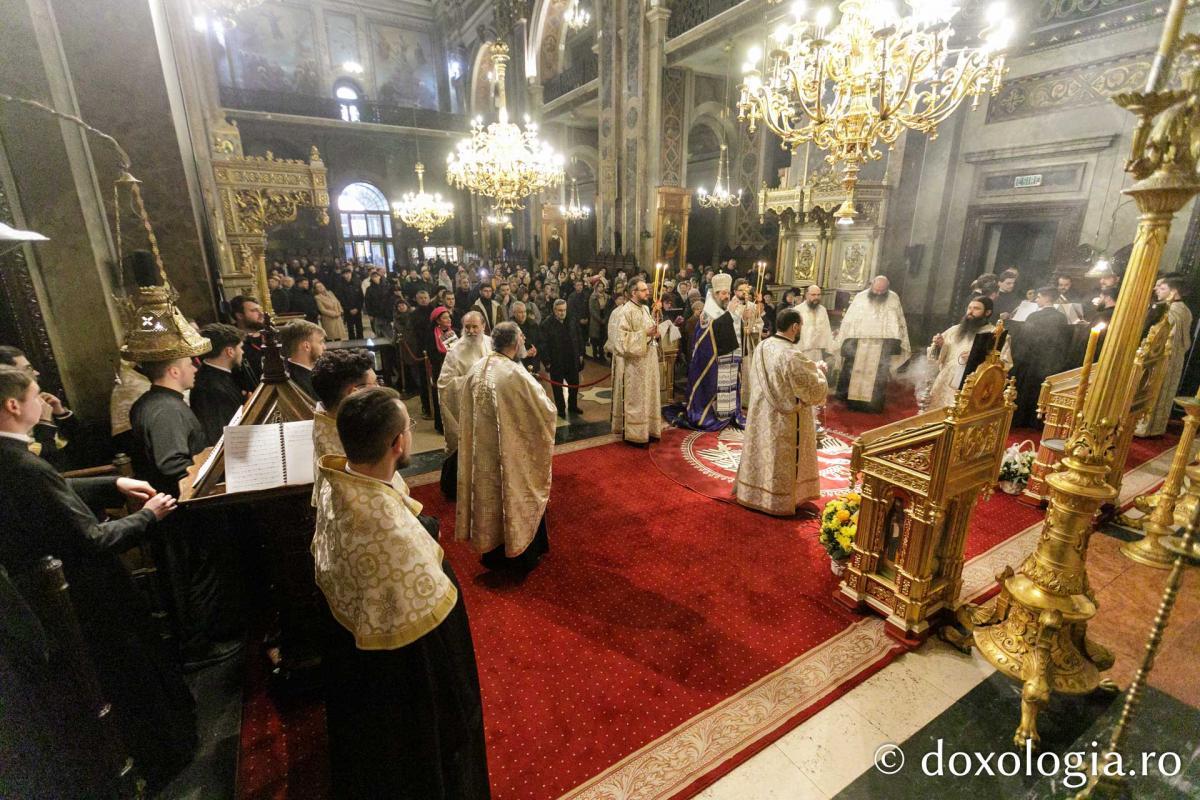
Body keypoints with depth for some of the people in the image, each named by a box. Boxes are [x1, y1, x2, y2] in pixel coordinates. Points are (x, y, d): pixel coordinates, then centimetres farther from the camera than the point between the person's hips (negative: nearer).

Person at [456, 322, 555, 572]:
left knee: (490, 495, 20)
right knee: (518, 497, 14)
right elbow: (546, 410, -15)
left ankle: (493, 554, 37)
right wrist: (544, 399, 6)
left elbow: (466, 412, 6)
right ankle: (524, 556, 32)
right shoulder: (516, 374, -24)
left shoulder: (476, 370, -6)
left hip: (483, 451, 6)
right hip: (513, 452, -5)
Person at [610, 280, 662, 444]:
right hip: (634, 363, -8)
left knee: (647, 396, 14)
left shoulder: (645, 308, 11)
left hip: (648, 360, 9)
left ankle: (647, 429, 25)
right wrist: (645, 334, -23)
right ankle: (633, 433, 9)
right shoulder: (625, 311, -15)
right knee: (635, 398, -1)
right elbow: (622, 338, -21)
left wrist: (655, 333, 0)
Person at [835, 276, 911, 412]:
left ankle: (874, 403, 9)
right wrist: (846, 341, -2)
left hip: (882, 346, 0)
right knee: (854, 373, 2)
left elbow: (900, 323, 9)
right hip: (858, 344, 0)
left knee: (877, 376, 2)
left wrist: (897, 343, 2)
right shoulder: (860, 297, 0)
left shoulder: (894, 298, 3)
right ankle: (851, 401, 11)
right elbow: (848, 320, 2)